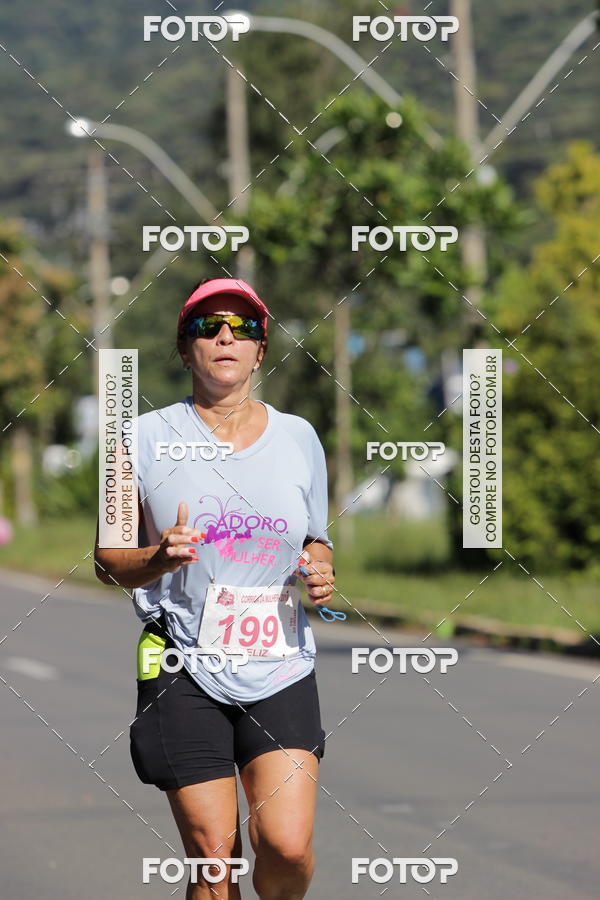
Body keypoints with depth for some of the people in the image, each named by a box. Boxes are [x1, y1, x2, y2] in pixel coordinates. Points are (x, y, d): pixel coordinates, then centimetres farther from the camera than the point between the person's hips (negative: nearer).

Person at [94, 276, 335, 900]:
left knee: (287, 848, -12)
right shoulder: (146, 438, 0)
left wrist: (319, 575, -3)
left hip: (281, 667, 2)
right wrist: (159, 558, -18)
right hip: (183, 670, -2)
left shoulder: (298, 438, 8)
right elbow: (107, 560, 3)